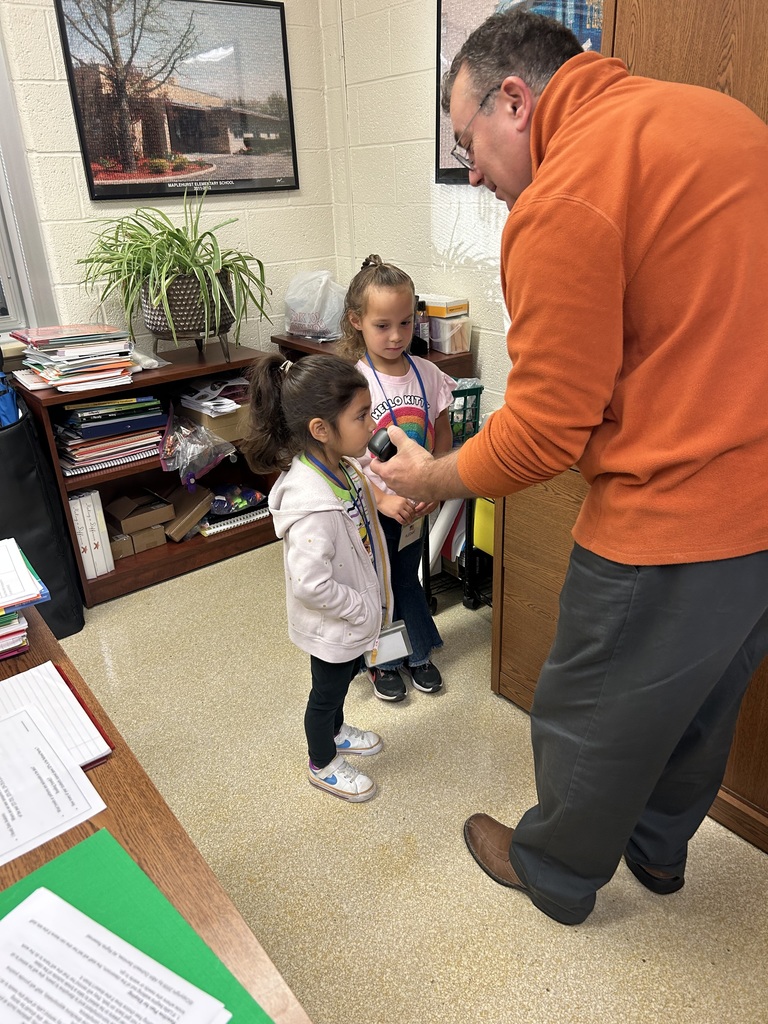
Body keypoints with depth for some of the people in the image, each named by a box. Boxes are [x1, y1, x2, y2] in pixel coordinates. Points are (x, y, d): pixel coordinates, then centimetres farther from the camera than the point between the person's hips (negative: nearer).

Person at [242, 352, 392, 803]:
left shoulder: (339, 466, -10)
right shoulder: (311, 503, -39)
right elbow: (311, 585, -36)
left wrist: (383, 501, -5)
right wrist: (364, 609, -23)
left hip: (355, 616, 8)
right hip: (334, 625, -8)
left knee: (345, 675, 31)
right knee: (328, 690, 18)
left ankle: (334, 731, 60)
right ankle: (323, 765, 46)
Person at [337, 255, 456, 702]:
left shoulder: (427, 374, -6)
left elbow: (443, 436, 1)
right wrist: (383, 499, -24)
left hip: (416, 508, 3)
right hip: (371, 509, -3)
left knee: (407, 580, 21)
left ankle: (417, 653, 42)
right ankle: (384, 660, 37)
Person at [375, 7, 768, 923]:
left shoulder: (562, 204, -19)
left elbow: (544, 433, -18)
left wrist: (433, 480, 0)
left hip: (672, 521, -9)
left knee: (592, 720, 15)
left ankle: (556, 874, 43)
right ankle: (657, 849, 53)